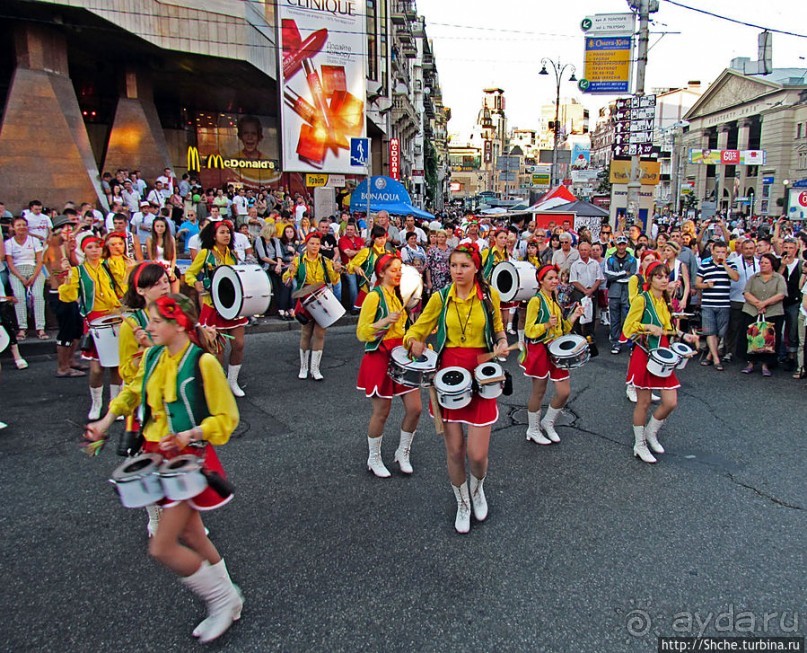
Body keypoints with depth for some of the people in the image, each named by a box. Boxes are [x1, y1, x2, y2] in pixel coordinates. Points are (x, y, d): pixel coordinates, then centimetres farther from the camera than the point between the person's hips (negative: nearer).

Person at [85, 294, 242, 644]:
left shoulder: (203, 362, -18)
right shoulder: (151, 357, 2)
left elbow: (226, 416, -14)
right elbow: (135, 389, 22)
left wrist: (191, 434, -27)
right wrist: (107, 420, 11)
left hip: (189, 458, -7)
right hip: (158, 456, 7)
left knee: (162, 547, -7)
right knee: (192, 539, 16)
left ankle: (222, 597, 14)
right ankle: (227, 599, 35)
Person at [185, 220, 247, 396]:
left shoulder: (232, 254, 10)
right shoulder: (205, 253, -4)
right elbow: (189, 274, -2)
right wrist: (196, 283, -23)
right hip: (214, 307, -4)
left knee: (239, 345, 3)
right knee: (218, 348, 1)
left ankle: (232, 381, 21)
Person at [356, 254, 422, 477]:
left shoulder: (398, 295, 12)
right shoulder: (374, 296, -12)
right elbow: (361, 333, -14)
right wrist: (384, 322, -26)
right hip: (380, 358, -7)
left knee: (415, 408, 3)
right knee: (381, 412, 3)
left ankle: (403, 452, 25)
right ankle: (374, 458, 23)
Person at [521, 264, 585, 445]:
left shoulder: (556, 300, 12)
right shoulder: (536, 301, -11)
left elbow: (563, 329, 16)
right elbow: (529, 331, -14)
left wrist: (573, 317, 0)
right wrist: (547, 324, -27)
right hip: (540, 350, -7)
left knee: (565, 391, 3)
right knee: (538, 391, 5)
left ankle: (548, 423, 26)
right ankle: (533, 430, 22)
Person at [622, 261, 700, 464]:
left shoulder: (665, 301, 12)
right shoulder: (642, 299, -10)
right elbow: (628, 327, -11)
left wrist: (683, 336, 4)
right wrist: (649, 327, -22)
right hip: (644, 355, -6)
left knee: (671, 402, 1)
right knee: (643, 402, 3)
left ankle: (651, 432, 27)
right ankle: (639, 445, 18)